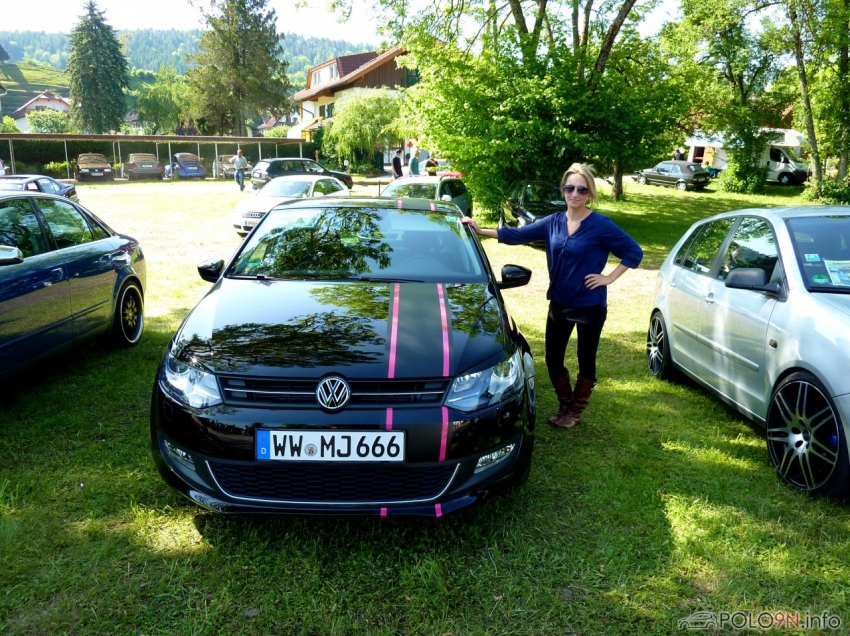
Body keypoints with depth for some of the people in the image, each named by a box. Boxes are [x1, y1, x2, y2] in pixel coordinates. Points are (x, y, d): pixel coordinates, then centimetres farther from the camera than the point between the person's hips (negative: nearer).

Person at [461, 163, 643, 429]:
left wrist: (609, 277, -14)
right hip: (559, 303, 5)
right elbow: (517, 235, 2)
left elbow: (634, 252, -9)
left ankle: (576, 410, 30)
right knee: (553, 358, 9)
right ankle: (565, 405, 32)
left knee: (585, 360, 10)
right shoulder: (553, 222, 2)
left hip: (590, 306, -5)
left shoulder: (600, 225, -13)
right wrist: (481, 230, -4)